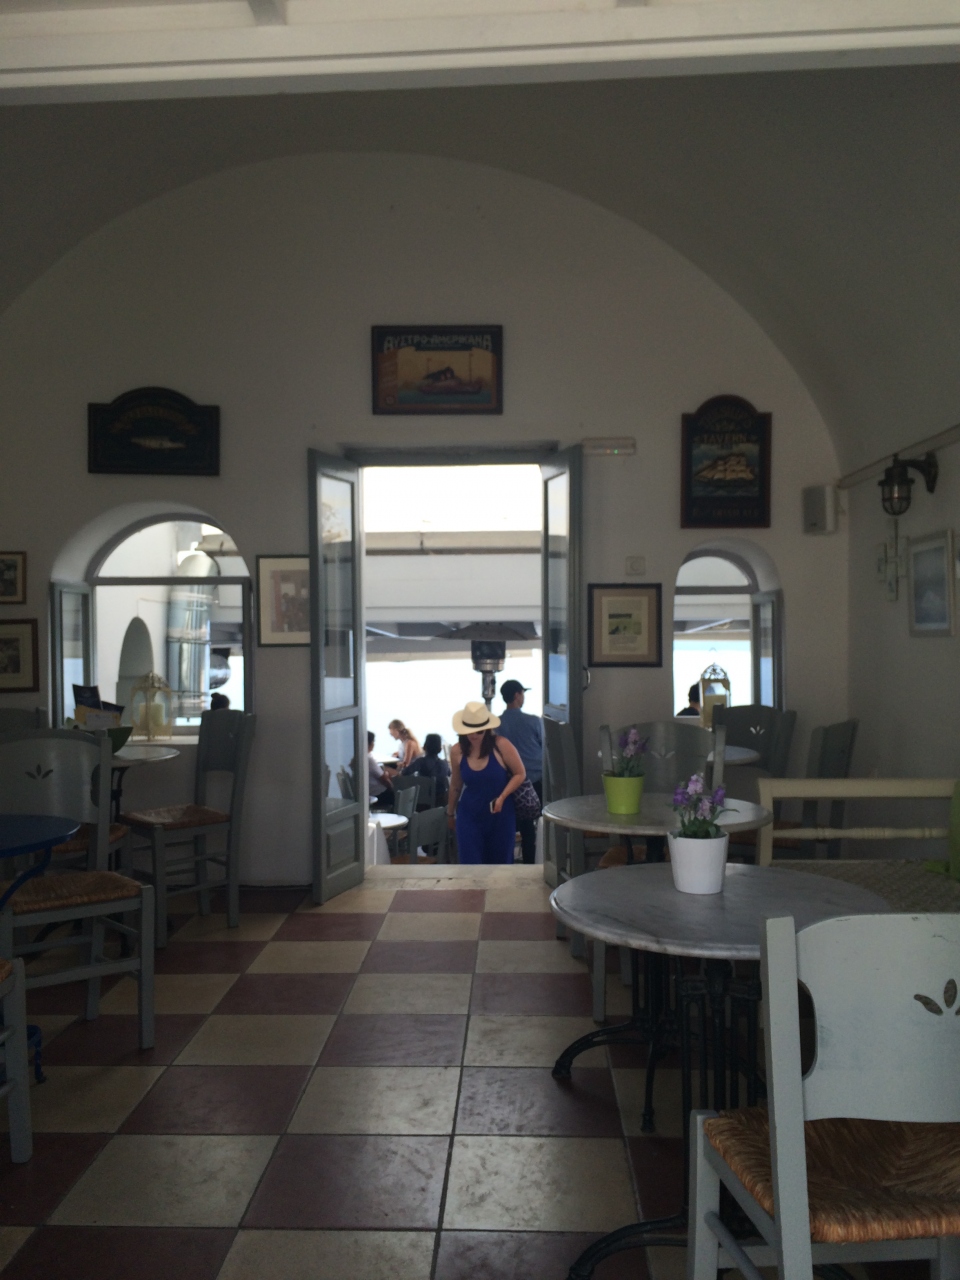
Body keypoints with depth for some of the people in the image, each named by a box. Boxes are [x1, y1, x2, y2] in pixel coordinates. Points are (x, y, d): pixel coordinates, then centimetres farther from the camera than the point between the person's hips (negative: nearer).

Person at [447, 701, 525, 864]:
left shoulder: (501, 746, -14)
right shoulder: (457, 751, -6)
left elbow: (520, 773, -5)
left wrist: (502, 797, -18)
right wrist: (450, 813, 20)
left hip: (500, 815, -1)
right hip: (469, 815, 1)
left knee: (499, 863, 11)